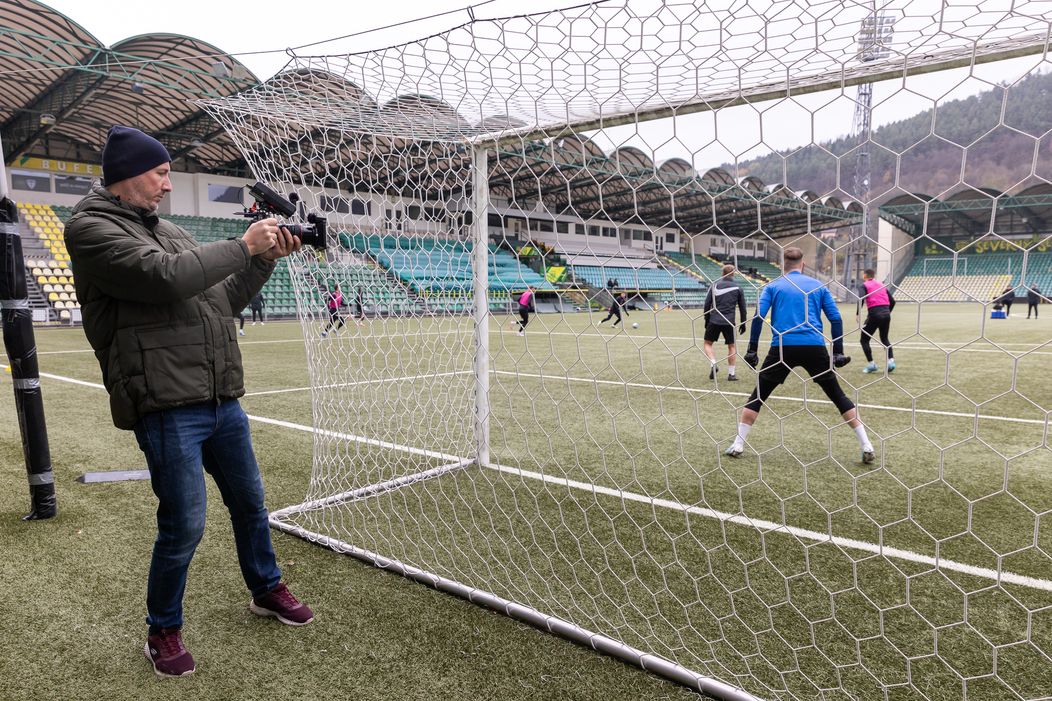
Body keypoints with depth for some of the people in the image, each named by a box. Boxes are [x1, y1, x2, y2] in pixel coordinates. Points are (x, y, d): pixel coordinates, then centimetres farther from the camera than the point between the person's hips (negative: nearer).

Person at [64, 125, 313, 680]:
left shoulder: (169, 231, 17)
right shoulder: (90, 228, -6)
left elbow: (225, 298, 19)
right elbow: (166, 278, -23)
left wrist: (266, 257, 7)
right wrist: (243, 246, -15)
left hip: (223, 400, 8)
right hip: (167, 406, -8)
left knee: (250, 503, 17)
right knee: (184, 526, -1)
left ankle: (266, 591, 38)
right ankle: (163, 631, 24)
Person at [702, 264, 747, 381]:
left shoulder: (714, 285, 3)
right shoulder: (737, 288, 4)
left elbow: (707, 304, 0)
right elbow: (742, 308, 6)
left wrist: (707, 320, 10)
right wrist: (743, 324, 15)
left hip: (714, 321, -1)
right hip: (729, 322, 1)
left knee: (708, 343, 15)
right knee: (732, 346, 14)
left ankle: (713, 364, -7)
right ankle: (731, 373, 11)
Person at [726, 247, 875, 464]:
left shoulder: (773, 286, 11)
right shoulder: (817, 285, 15)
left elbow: (758, 316, -2)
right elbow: (836, 318, 9)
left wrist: (752, 349, 2)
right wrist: (838, 352, 13)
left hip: (783, 347, -1)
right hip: (815, 347, 1)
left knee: (758, 395, 11)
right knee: (838, 395, 15)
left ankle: (738, 445, 8)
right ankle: (866, 446, 15)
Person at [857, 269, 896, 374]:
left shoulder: (864, 285, 4)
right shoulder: (882, 285, 19)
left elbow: (861, 299, -16)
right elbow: (892, 301, 17)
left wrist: (857, 314, -12)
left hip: (874, 314, -5)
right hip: (886, 314, 5)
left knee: (864, 340, 9)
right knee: (884, 339, 23)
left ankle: (871, 364, 3)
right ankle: (891, 360, 6)